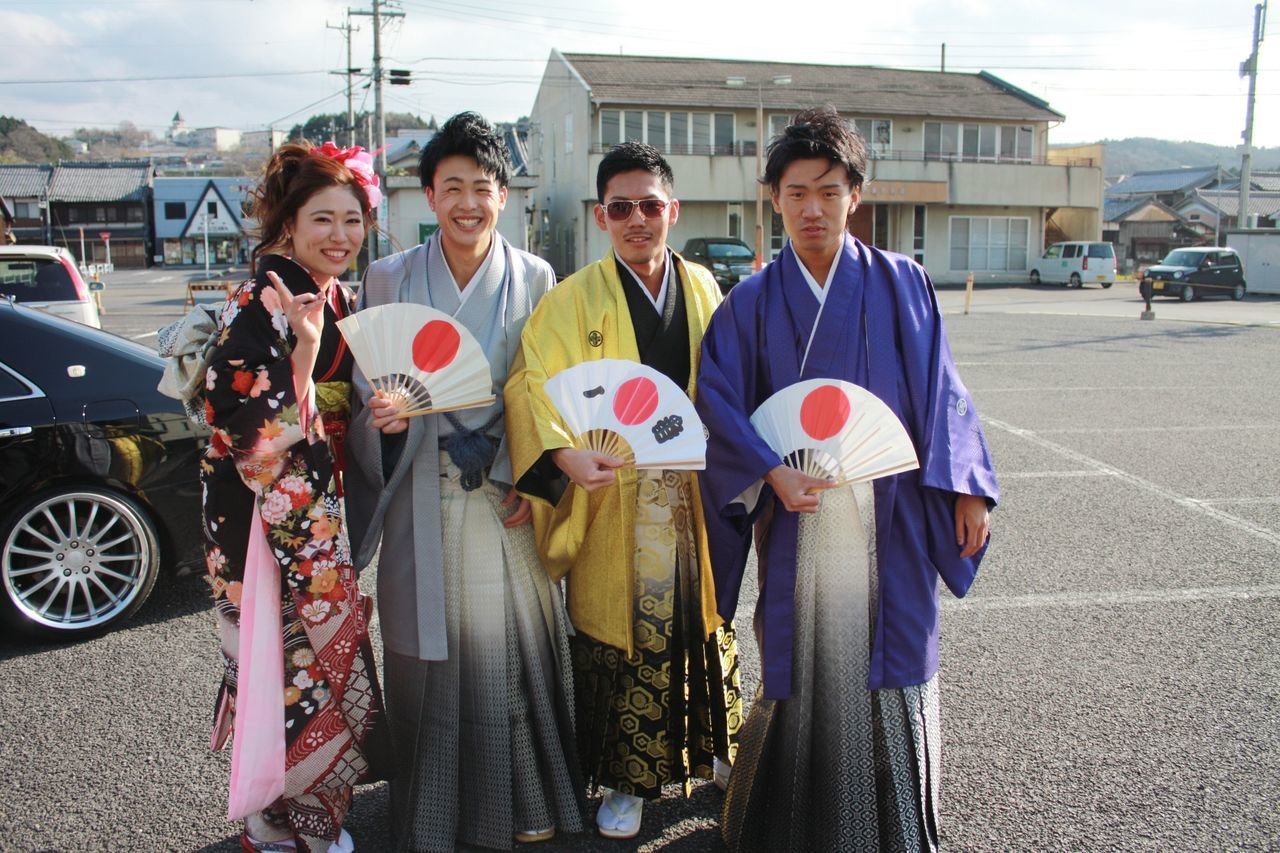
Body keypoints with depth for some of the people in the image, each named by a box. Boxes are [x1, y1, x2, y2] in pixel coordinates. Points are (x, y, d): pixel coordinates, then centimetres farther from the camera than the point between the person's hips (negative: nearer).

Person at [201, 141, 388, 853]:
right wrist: (302, 351, -32)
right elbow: (247, 423, -24)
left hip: (318, 502, 9)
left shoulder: (338, 299, 9)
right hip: (263, 508, -9)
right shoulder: (261, 301, -17)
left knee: (322, 645, 17)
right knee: (288, 658, 0)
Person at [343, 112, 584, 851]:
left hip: (509, 498, 0)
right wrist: (380, 415, -16)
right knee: (428, 658, 5)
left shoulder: (535, 279, 3)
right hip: (423, 499, 0)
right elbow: (367, 388, 7)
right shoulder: (390, 278, 3)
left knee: (514, 650, 7)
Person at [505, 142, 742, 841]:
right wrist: (566, 455, -30)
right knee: (620, 634, 6)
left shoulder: (702, 288, 7)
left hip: (694, 497, 3)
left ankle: (711, 745, 38)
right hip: (613, 502, -3)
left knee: (703, 624, 15)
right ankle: (625, 779, 24)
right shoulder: (572, 300, -4)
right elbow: (532, 385, -14)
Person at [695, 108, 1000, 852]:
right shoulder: (753, 302, 2)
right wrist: (771, 473, -18)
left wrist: (968, 488, -3)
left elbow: (941, 391, 2)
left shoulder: (901, 285, 2)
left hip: (890, 519, 0)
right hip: (797, 517, 0)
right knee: (801, 666, 7)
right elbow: (719, 401, -4)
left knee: (890, 664, 8)